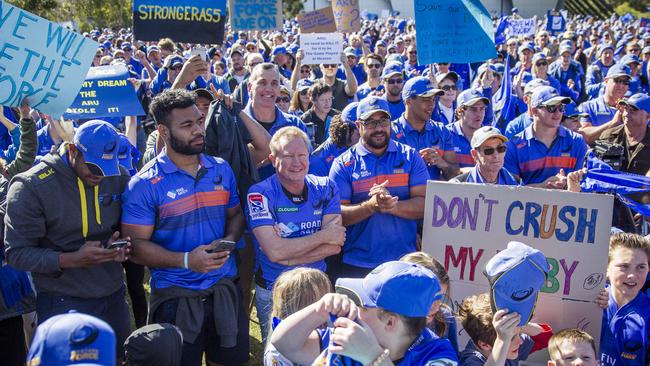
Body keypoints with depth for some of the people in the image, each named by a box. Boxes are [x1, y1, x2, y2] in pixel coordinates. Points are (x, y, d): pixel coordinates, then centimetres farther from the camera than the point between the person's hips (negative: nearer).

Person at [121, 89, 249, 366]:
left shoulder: (221, 170, 5)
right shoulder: (145, 185, -11)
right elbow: (136, 245, -12)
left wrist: (229, 241, -8)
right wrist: (186, 260, -23)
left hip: (225, 289, 4)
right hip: (176, 298, -4)